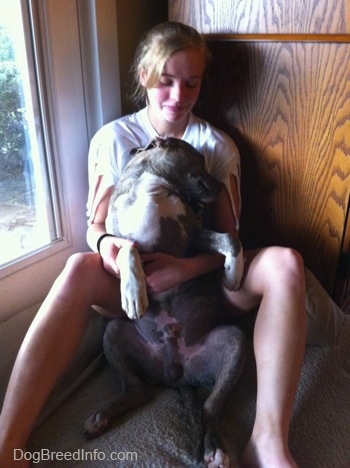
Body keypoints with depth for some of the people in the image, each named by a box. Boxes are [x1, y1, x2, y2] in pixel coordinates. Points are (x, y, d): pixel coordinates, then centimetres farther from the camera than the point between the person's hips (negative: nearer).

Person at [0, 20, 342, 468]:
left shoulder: (217, 146, 2)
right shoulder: (112, 138, 1)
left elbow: (228, 237, -3)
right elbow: (96, 225, 0)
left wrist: (187, 267, -24)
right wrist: (104, 244, -26)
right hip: (133, 281, -1)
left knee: (285, 262, -27)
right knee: (80, 268, -34)